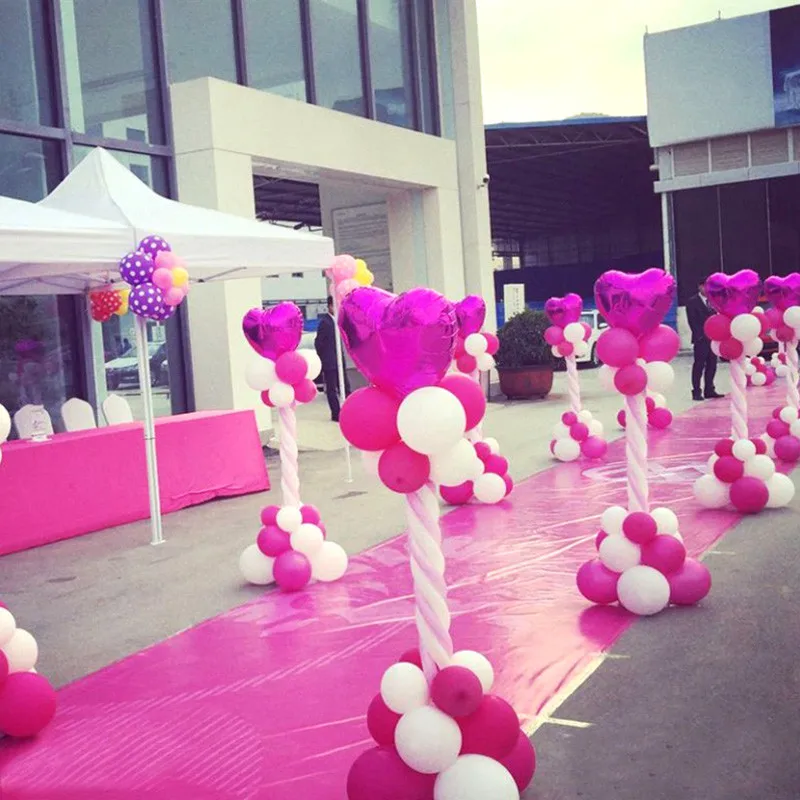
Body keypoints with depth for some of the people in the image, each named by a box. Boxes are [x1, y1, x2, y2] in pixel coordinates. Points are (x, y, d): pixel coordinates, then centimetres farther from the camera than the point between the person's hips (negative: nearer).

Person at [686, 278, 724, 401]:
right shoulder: (693, 302, -3)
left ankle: (709, 390, 14)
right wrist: (700, 335, -15)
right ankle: (696, 392, -1)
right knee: (699, 366, -4)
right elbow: (692, 321, -9)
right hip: (701, 339, -6)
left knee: (712, 365, 7)